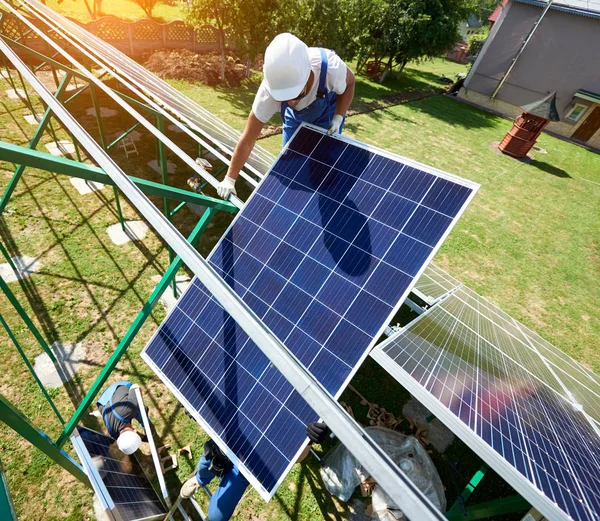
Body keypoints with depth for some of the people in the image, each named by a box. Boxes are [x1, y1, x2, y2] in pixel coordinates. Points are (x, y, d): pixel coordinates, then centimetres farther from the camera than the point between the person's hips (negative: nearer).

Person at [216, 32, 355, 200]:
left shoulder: (331, 67, -43)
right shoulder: (269, 91, -39)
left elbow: (349, 82, -15)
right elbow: (247, 141, -29)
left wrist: (338, 118, -28)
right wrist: (229, 179, -24)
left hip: (327, 114, -1)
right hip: (294, 117, 1)